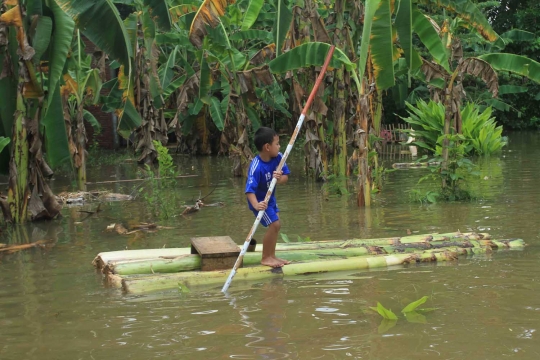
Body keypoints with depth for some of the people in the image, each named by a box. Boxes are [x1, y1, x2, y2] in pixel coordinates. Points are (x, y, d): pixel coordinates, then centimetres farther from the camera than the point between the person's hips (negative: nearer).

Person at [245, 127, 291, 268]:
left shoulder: (278, 157, -14)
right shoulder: (256, 166, -34)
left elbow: (285, 177, -8)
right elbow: (249, 189, -41)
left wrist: (280, 178, -32)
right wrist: (256, 204, -57)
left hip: (270, 198, 8)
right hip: (260, 200, -8)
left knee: (276, 225, 15)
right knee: (274, 224, -13)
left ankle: (271, 256, 30)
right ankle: (265, 258, 1)